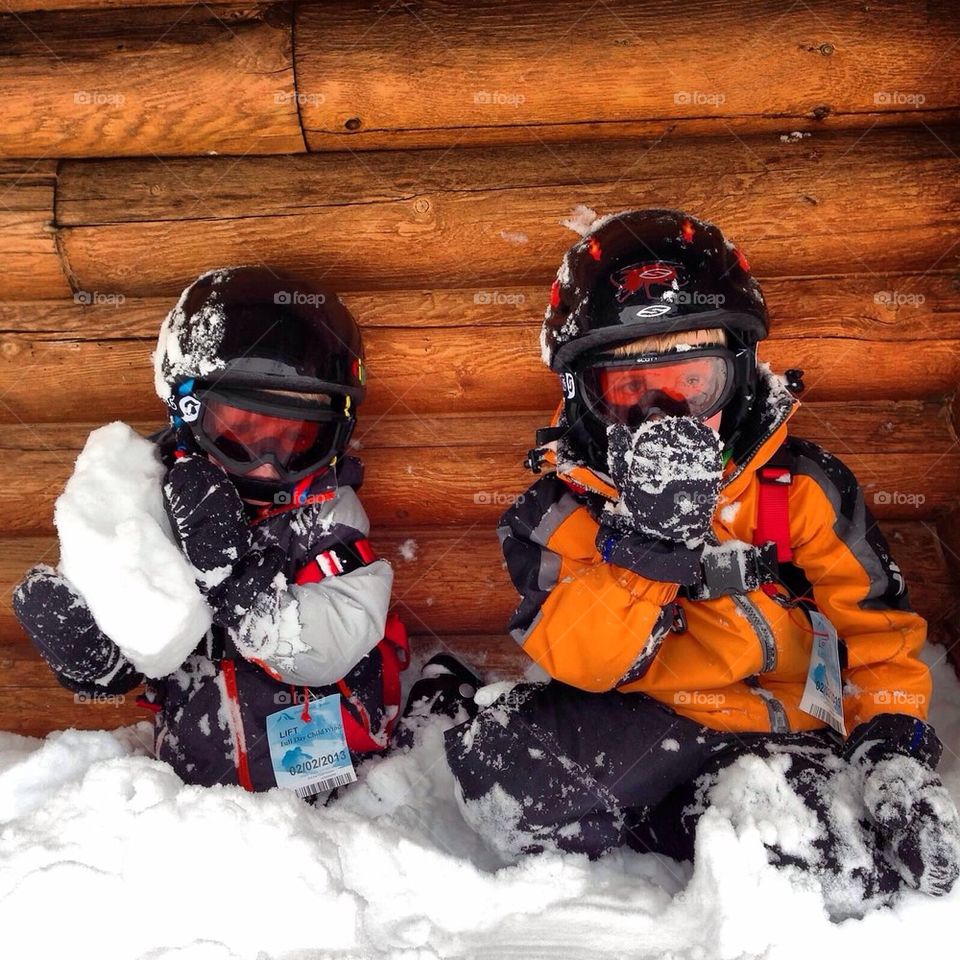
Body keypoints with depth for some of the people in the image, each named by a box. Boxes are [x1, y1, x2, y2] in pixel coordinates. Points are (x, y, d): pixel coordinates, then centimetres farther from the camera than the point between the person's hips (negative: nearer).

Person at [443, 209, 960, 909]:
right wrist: (644, 538, -32)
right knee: (494, 767, -30)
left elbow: (874, 627, 3)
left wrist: (896, 748, -13)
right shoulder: (565, 510, -4)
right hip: (634, 739, 0)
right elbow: (580, 663, -18)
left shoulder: (800, 486, -2)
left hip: (778, 736, 1)